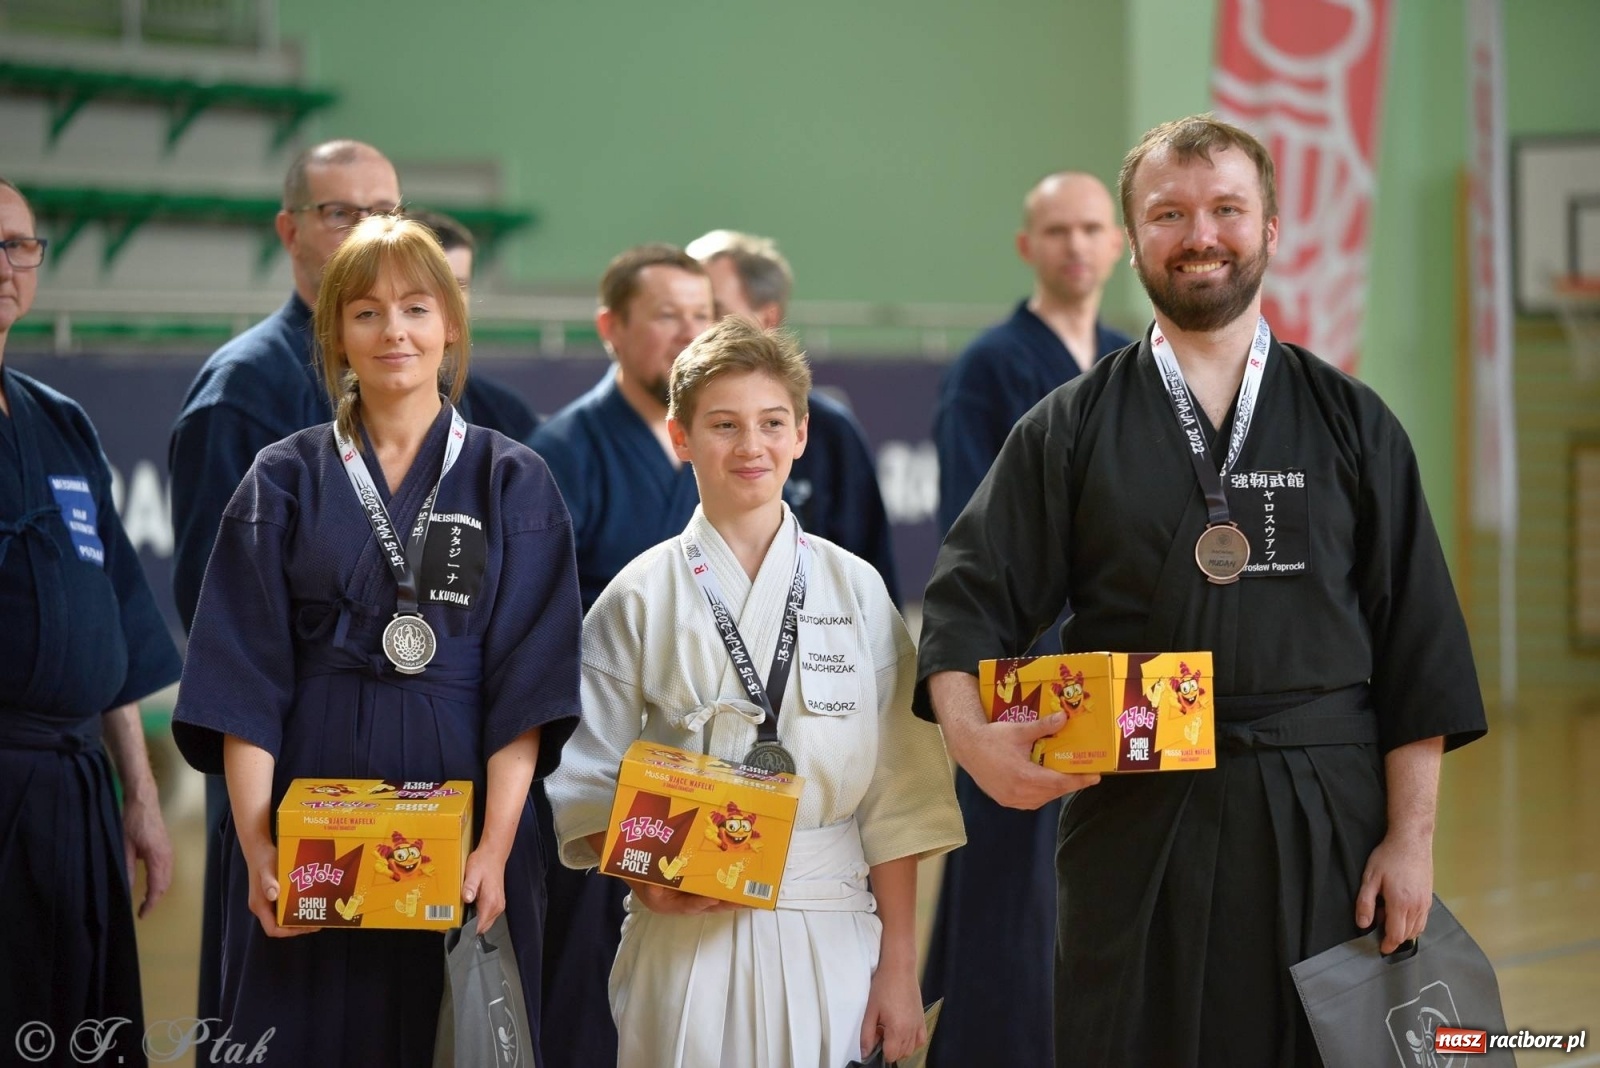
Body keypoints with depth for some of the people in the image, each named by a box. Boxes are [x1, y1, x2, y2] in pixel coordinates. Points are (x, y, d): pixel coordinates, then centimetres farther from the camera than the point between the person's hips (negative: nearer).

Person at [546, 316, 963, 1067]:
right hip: (686, 939, -1)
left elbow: (898, 795, 4)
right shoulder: (640, 600, 2)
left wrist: (898, 968, 0)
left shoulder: (855, 589, 4)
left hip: (828, 941, 1)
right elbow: (589, 782, 4)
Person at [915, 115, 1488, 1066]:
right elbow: (969, 605, 3)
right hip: (1135, 829, 0)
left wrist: (1411, 838, -2)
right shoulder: (1071, 431, 8)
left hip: (1324, 831, 0)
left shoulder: (1351, 423, 8)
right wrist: (974, 736, -17)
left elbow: (1419, 644, 5)